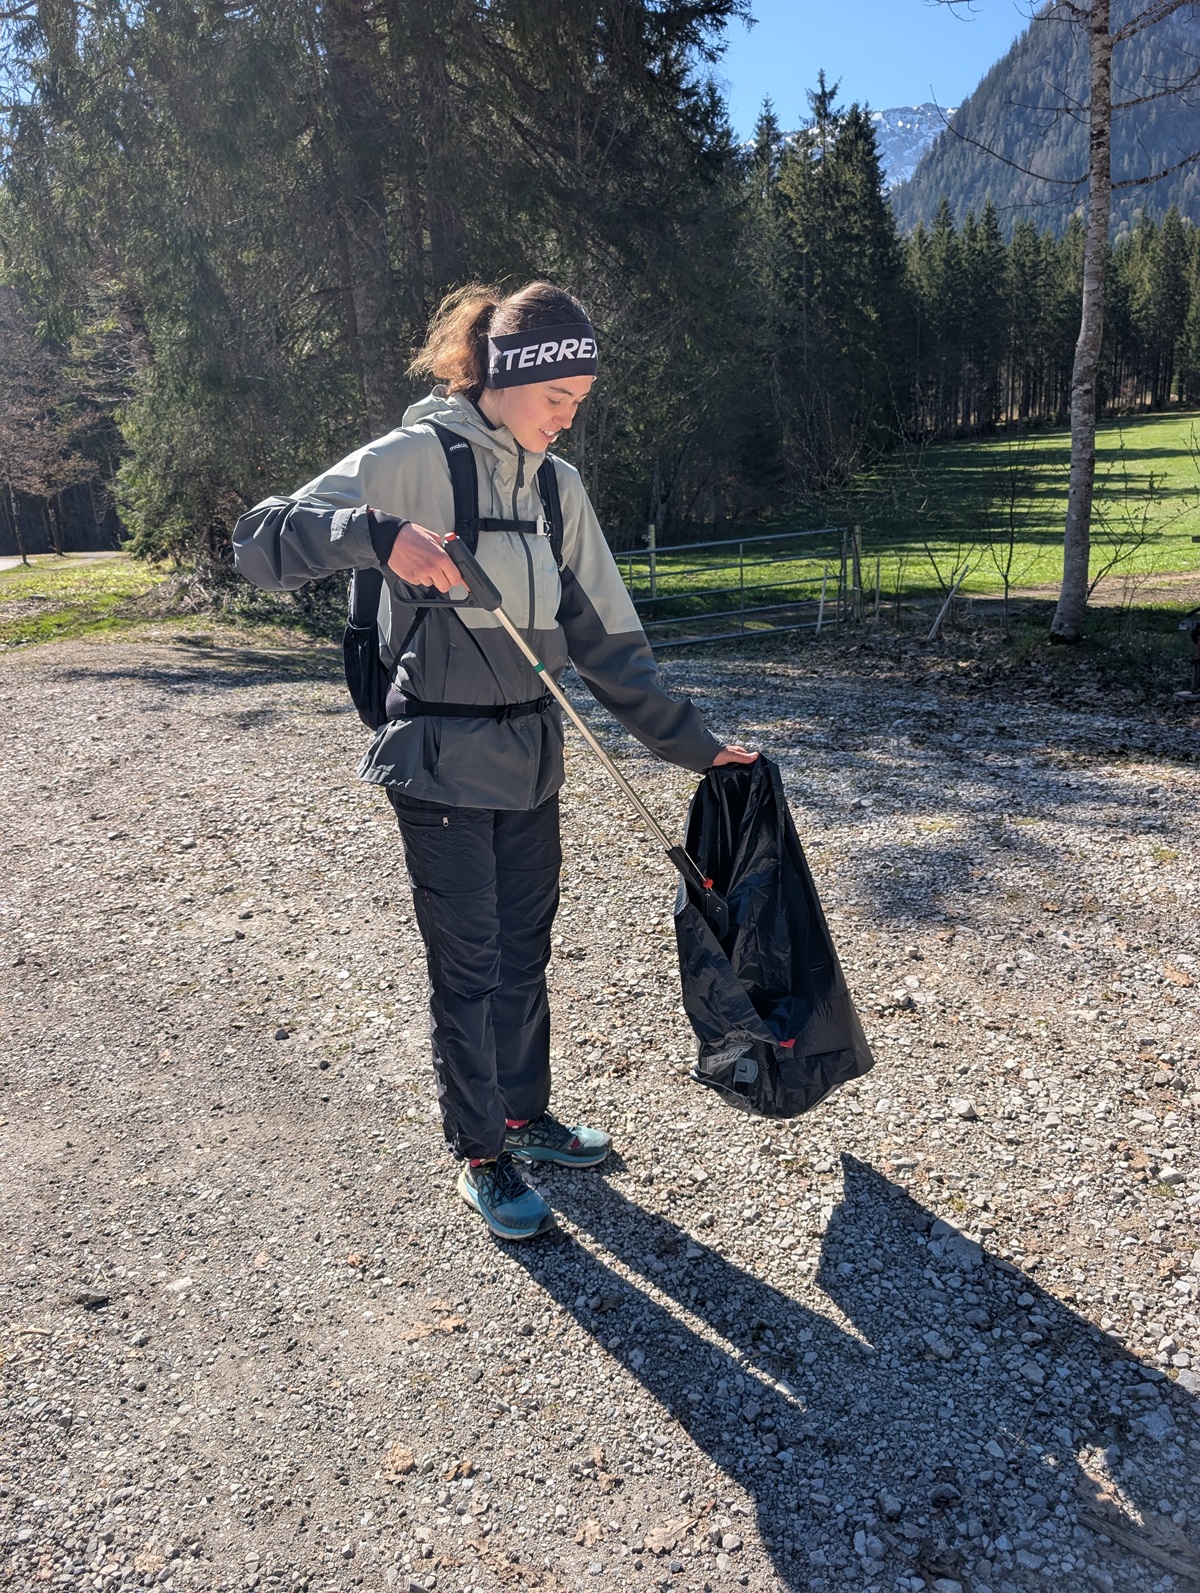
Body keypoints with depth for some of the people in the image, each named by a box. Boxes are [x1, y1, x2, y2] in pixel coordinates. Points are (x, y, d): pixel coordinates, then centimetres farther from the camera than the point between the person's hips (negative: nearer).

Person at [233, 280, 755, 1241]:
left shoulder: (559, 485, 8)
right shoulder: (412, 461, -11)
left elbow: (605, 636, 10)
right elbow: (262, 546, -16)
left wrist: (688, 743, 8)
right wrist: (376, 536, -34)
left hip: (533, 758, 6)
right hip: (443, 763, -6)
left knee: (525, 952, 17)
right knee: (467, 966, 4)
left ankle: (525, 1116, 36)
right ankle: (480, 1155, 22)